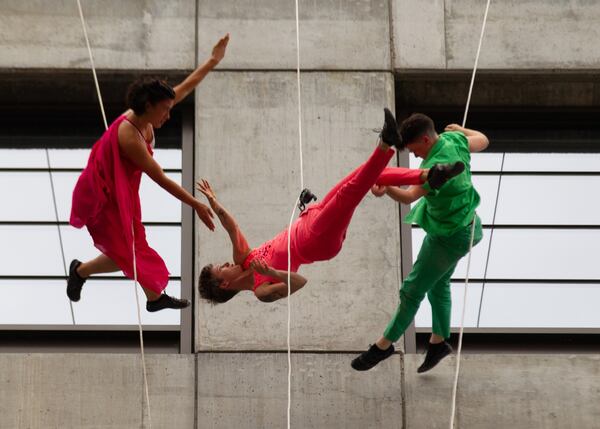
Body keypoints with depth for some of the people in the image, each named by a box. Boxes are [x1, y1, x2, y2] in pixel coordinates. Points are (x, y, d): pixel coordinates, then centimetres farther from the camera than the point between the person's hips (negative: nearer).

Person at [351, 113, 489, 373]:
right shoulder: (454, 141, -10)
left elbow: (409, 197, -50)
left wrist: (386, 189, -69)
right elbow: (482, 141, 12)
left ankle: (384, 345, 12)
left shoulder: (437, 165, -36)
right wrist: (461, 129, 30)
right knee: (438, 284, 24)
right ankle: (438, 341, 38)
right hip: (462, 224, 10)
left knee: (412, 290, 1)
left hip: (449, 237, -10)